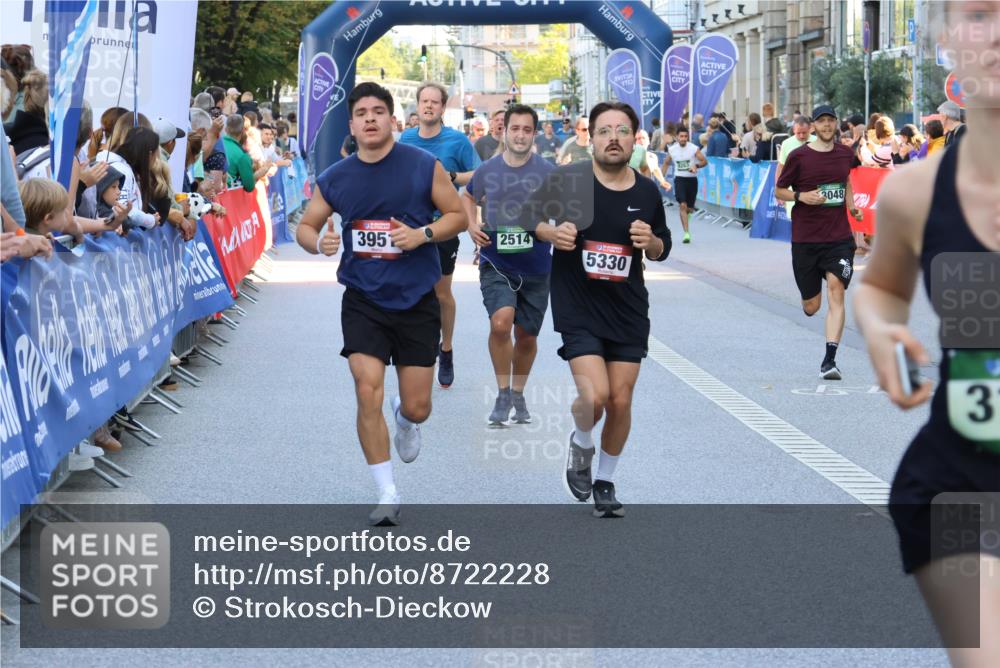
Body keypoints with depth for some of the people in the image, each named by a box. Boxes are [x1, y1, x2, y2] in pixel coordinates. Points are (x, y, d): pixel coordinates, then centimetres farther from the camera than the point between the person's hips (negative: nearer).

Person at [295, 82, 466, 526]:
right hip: (363, 301, 1)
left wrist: (422, 234, -17)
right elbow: (306, 226, 10)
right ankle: (387, 494, -2)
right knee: (368, 393, -14)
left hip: (416, 301, -1)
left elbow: (458, 215, 1)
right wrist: (319, 243, -13)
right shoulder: (334, 179, 1)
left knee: (417, 407, 4)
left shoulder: (424, 166, -5)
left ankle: (404, 420, 45)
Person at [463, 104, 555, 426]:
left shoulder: (547, 171, -4)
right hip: (496, 264, -1)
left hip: (536, 267, 1)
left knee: (526, 335, 11)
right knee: (501, 322, -23)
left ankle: (518, 394, 35)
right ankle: (503, 393, -5)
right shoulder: (487, 170, 1)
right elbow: (468, 197, 21)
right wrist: (472, 225, 3)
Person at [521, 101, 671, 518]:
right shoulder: (567, 179, -9)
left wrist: (651, 242, -10)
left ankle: (605, 481, 27)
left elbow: (661, 249, 14)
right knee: (595, 396, -17)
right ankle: (581, 445, 19)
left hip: (628, 311, 3)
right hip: (577, 308, -3)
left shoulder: (647, 193, 1)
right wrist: (551, 232, -17)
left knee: (620, 401, 4)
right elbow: (528, 214, 4)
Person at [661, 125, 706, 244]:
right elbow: (666, 163, 15)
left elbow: (704, 161, -5)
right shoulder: (672, 150, -1)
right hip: (679, 179, 0)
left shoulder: (694, 148, -8)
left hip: (692, 179, 0)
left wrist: (696, 165, -25)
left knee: (689, 208, 9)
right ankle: (687, 233, -17)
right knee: (682, 205, -16)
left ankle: (686, 218, 47)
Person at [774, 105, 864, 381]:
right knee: (811, 307, 6)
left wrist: (851, 205, 14)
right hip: (805, 239, -1)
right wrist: (801, 196, -17)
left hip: (839, 237, 1)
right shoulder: (798, 156, -5)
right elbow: (779, 191, 2)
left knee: (836, 291, -17)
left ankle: (829, 360, -17)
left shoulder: (845, 154, 7)